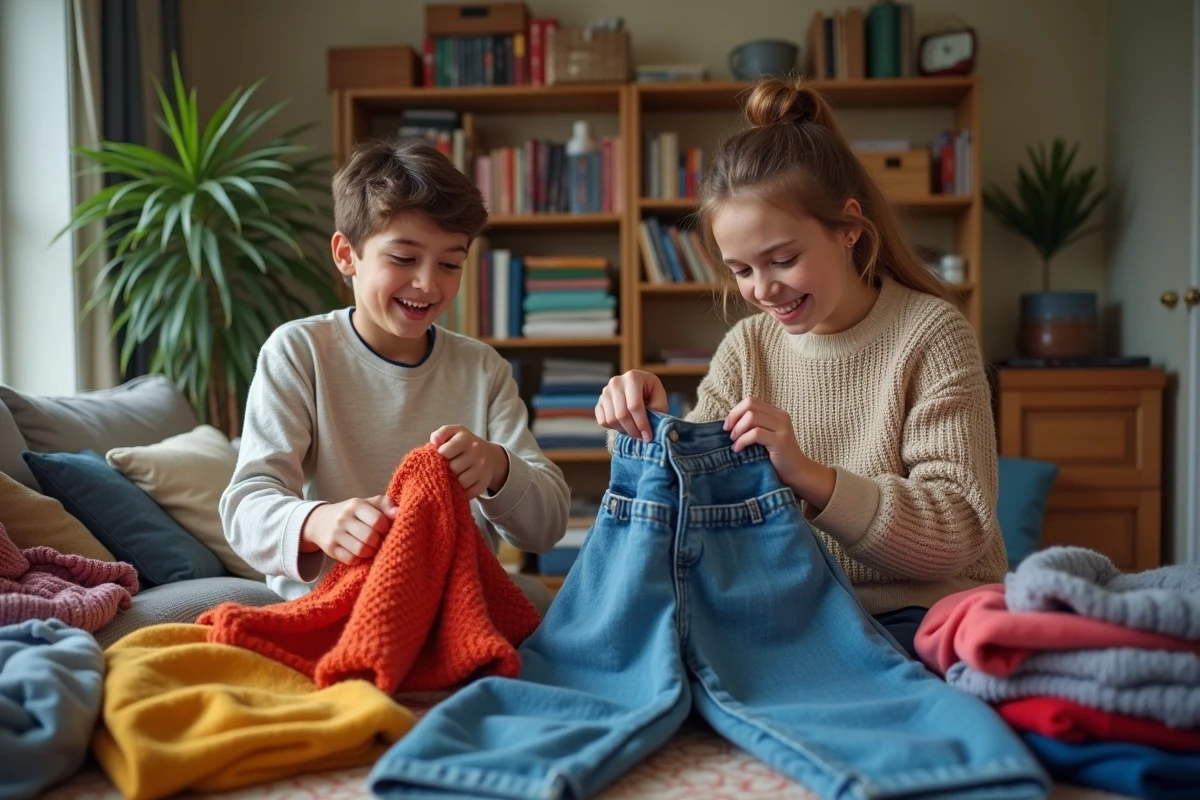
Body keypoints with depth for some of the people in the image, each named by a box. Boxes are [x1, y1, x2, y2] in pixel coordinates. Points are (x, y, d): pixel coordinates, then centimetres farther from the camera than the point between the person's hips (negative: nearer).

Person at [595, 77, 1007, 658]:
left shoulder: (931, 334, -8)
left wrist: (809, 475, -28)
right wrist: (647, 433, -17)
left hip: (918, 617, -4)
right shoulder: (747, 348, 5)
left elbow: (959, 533, -14)